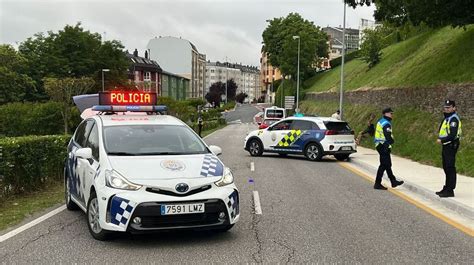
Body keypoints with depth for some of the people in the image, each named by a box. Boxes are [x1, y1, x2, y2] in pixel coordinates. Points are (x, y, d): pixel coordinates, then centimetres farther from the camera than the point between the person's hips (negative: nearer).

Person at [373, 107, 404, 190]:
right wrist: (392, 141, -6)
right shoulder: (386, 123, -16)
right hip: (384, 146, -11)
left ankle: (393, 181, 26)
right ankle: (377, 184, -2)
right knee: (384, 165, -5)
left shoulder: (380, 121, 16)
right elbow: (388, 136, -23)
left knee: (388, 164, 17)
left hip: (379, 145, 11)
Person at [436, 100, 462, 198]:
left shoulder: (453, 119, -15)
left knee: (450, 168, -8)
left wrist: (441, 140, -16)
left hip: (451, 146, -11)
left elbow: (452, 135, -23)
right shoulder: (447, 118, 17)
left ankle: (450, 191, -5)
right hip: (446, 146, 11)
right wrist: (440, 139, 7)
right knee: (446, 168, 16)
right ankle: (446, 188, 26)